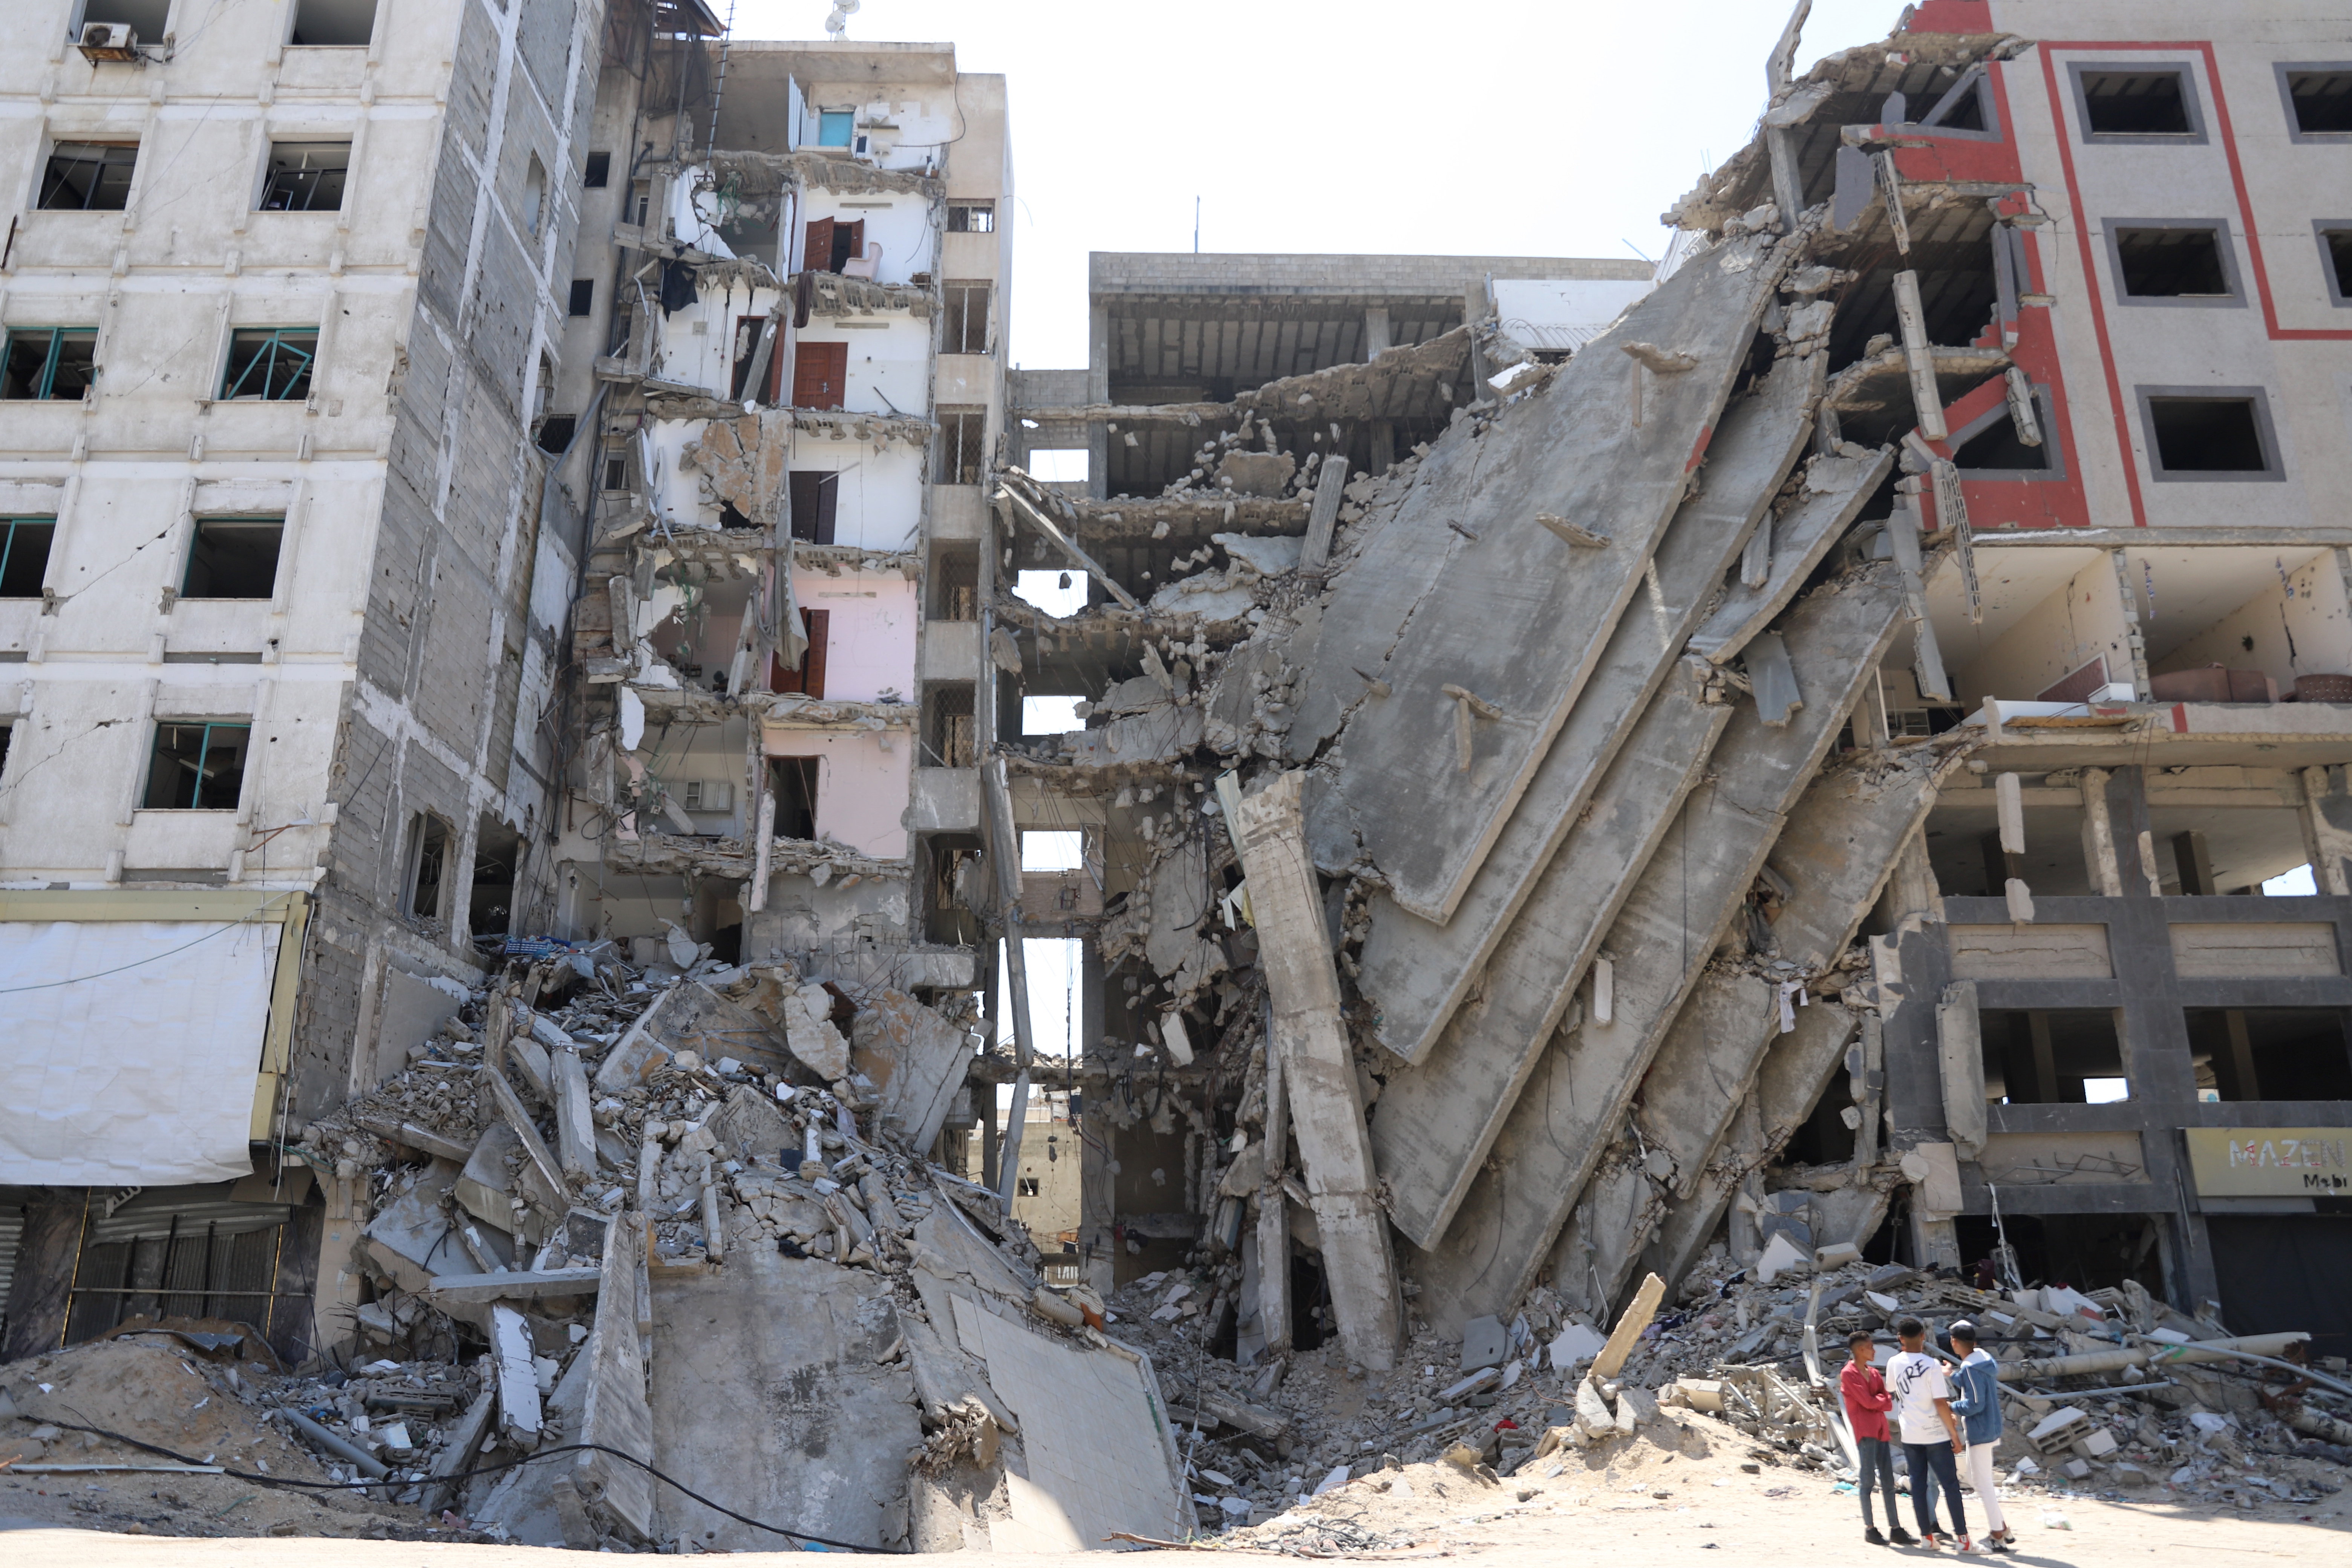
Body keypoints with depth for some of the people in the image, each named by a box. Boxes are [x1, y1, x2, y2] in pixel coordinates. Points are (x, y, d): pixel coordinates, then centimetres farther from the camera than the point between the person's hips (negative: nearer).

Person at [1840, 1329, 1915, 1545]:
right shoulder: (1849, 1374, -7)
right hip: (1865, 1431, -7)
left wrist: (1883, 1400, -11)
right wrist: (1884, 1398, 4)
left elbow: (1886, 1400, 9)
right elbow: (1868, 1401, -12)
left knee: (1888, 1481, 6)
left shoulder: (1874, 1373, 17)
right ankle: (1869, 1528, 2)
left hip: (1881, 1430, 7)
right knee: (1868, 1479, -4)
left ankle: (1896, 1528, 8)